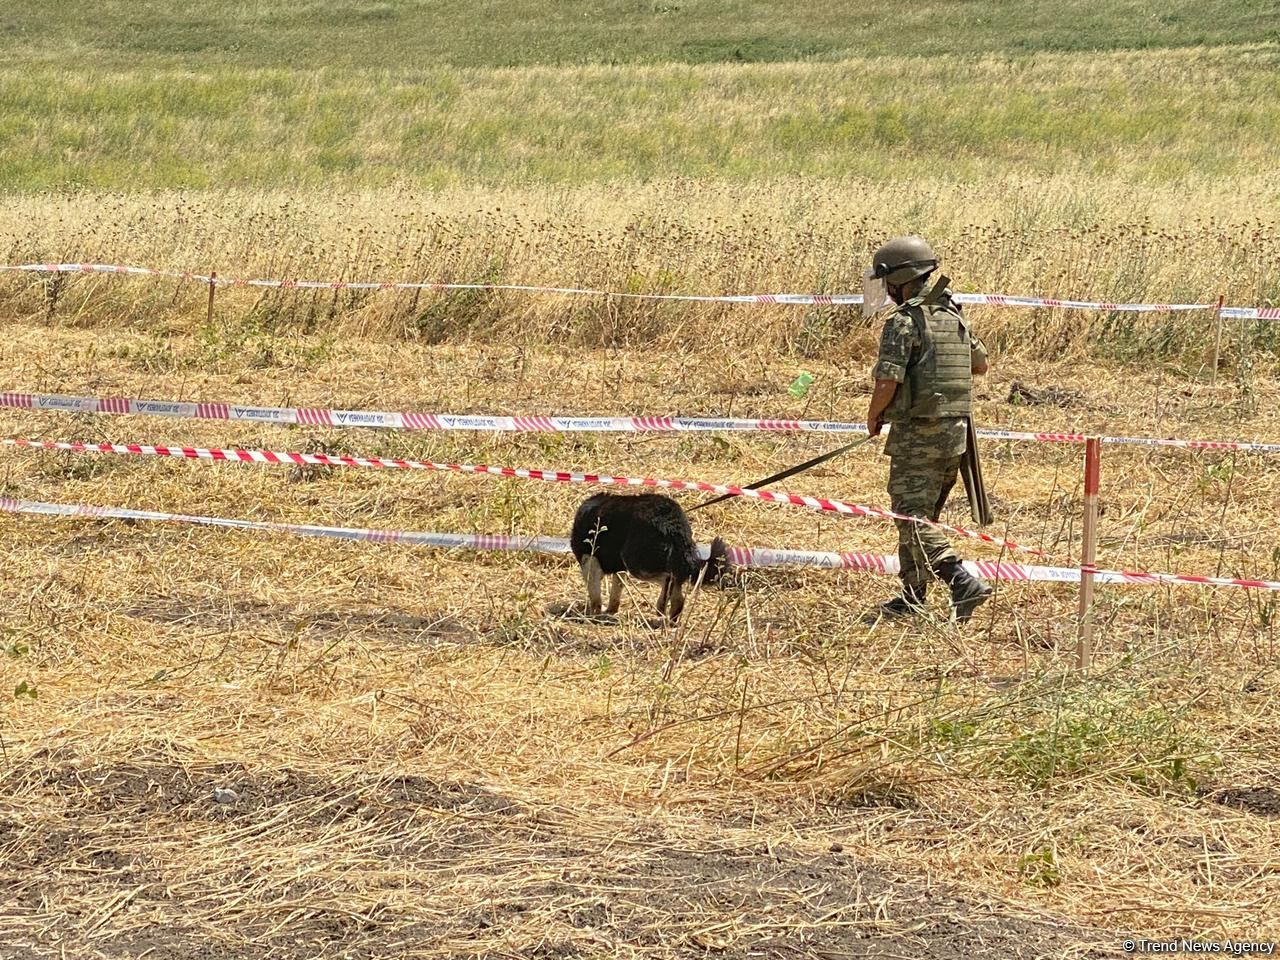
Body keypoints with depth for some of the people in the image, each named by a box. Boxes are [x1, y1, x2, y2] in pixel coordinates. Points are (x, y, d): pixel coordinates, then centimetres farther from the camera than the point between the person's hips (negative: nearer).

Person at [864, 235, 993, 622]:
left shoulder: (903, 322, -14)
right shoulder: (953, 315, 10)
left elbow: (888, 382, -20)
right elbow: (980, 363, 23)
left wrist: (873, 417, -2)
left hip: (918, 435, -8)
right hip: (955, 430, 8)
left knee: (913, 517, -6)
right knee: (921, 514, 17)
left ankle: (963, 584, -20)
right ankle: (912, 598, 22)